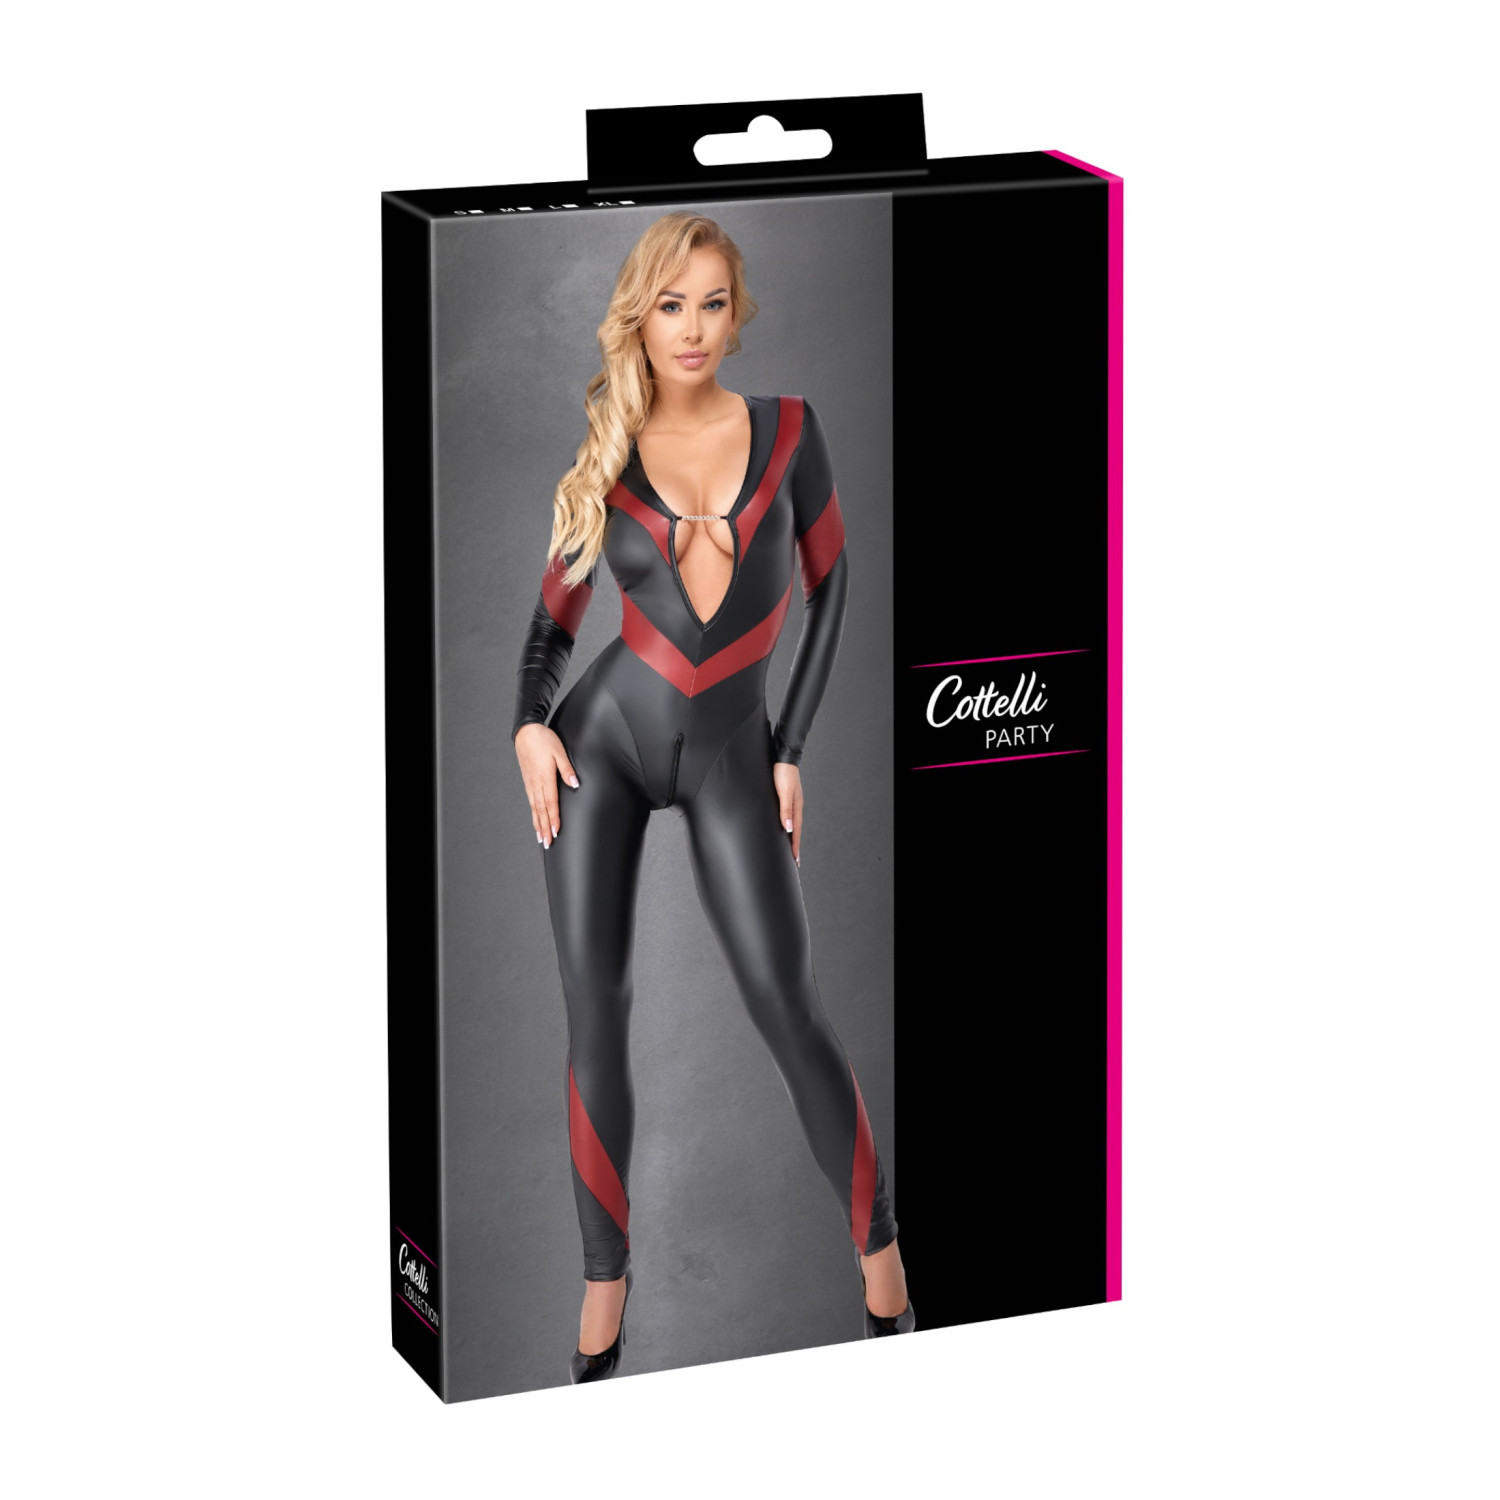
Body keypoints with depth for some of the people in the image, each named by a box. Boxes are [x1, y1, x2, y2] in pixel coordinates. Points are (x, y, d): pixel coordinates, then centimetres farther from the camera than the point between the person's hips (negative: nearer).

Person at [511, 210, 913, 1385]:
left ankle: (879, 1248, 9)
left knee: (790, 1009, -6)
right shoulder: (604, 461, -2)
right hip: (603, 741, 1)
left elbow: (828, 584, 6)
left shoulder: (788, 430, -5)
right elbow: (556, 613, 9)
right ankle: (606, 1279, 6)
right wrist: (531, 721, -10)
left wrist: (792, 751, 2)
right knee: (596, 1013, -4)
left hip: (728, 756, -1)